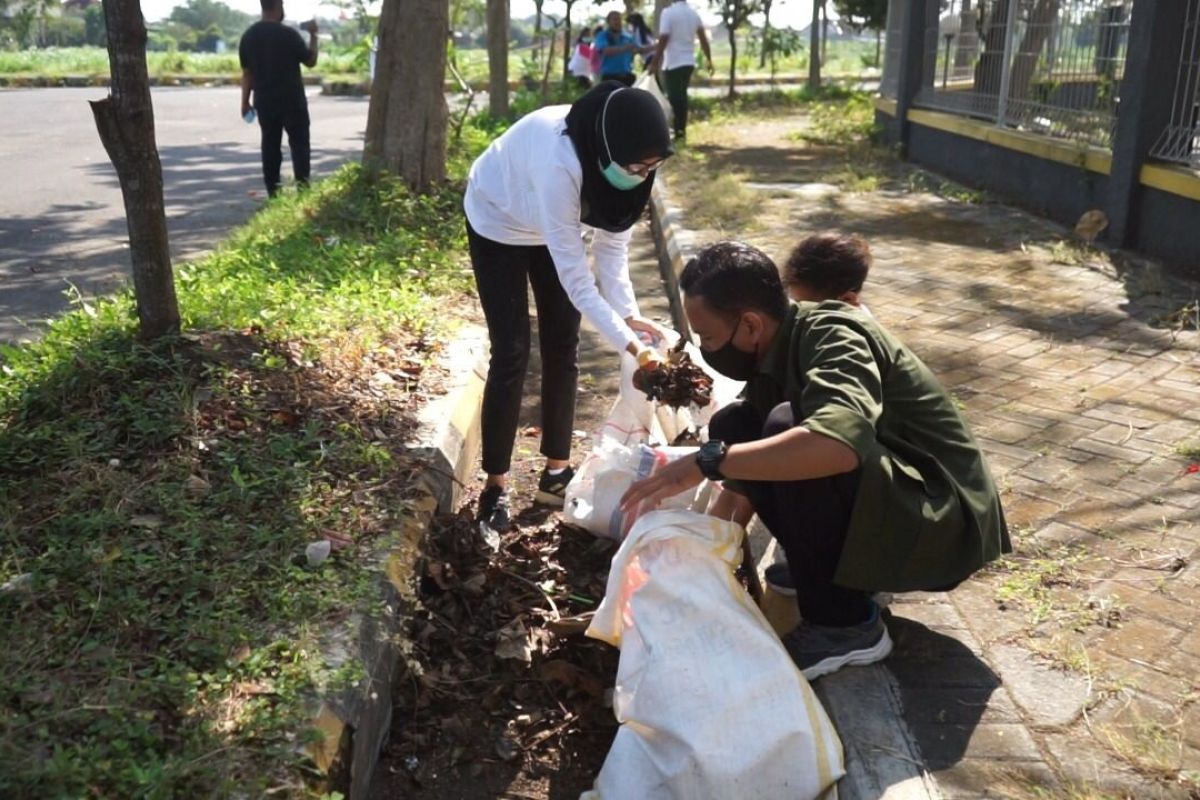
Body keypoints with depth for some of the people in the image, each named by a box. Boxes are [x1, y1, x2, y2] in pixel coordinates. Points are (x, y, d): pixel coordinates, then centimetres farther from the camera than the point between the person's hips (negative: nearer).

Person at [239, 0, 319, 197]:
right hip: (291, 100, -5)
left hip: (264, 101, 5)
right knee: (299, 144, 1)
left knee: (270, 146, 9)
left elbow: (247, 72, 7)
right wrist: (313, 34, 9)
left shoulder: (248, 36, 4)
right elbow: (311, 61, -2)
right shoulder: (288, 34, -13)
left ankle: (273, 192, 8)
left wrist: (245, 101, 14)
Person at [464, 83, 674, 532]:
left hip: (556, 225, 6)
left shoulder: (617, 160, -24)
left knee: (562, 347, 4)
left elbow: (612, 240, -14)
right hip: (499, 223, -6)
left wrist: (628, 312, -26)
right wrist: (627, 342, -41)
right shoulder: (559, 163, -43)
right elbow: (574, 276, -40)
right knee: (512, 352, -9)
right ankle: (495, 487, 3)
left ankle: (556, 472, 15)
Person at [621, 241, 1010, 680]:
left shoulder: (832, 336, -24)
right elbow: (751, 460, 8)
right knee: (733, 426, -1)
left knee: (788, 429, -30)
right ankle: (822, 565, 5)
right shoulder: (771, 354, 0)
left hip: (943, 522, -8)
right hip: (881, 496, 8)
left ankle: (844, 625, -14)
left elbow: (840, 443, -44)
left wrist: (707, 460, -37)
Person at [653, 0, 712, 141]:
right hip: (689, 62, 6)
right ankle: (682, 130, 19)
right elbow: (703, 38, 10)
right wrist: (709, 60, 18)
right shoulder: (693, 13, 7)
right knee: (682, 95, 16)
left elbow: (663, 40, -17)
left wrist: (655, 63, -13)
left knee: (674, 98, -1)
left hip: (673, 62, -6)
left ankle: (679, 132, -5)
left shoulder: (668, 12, -12)